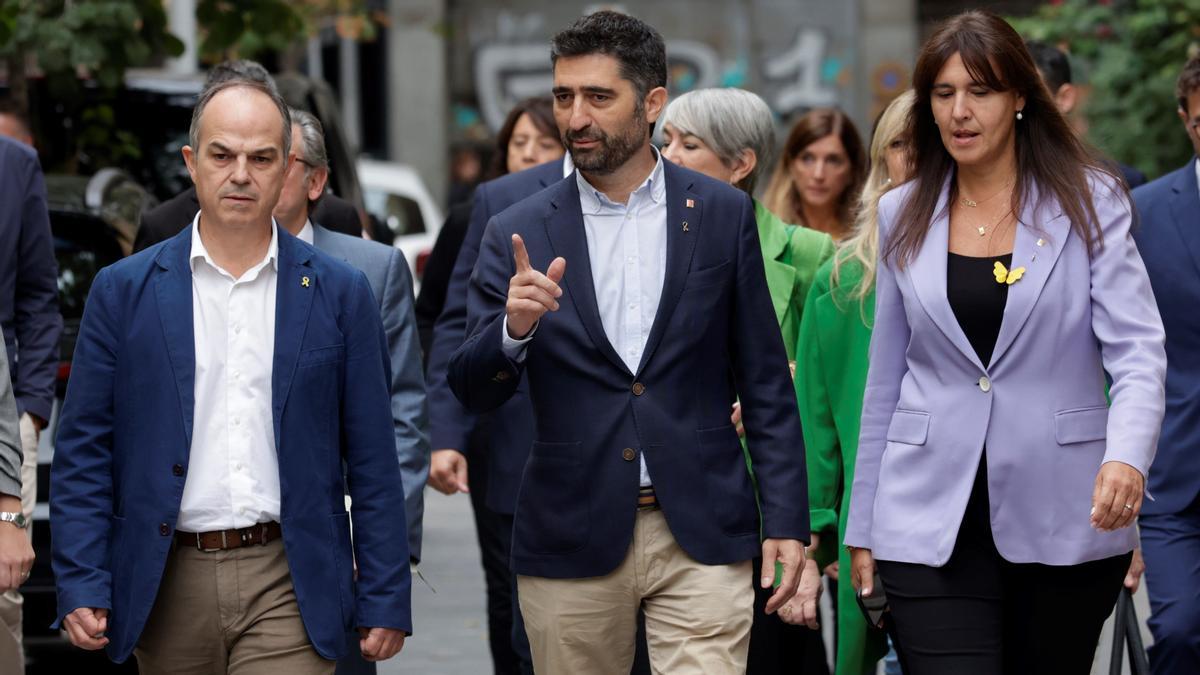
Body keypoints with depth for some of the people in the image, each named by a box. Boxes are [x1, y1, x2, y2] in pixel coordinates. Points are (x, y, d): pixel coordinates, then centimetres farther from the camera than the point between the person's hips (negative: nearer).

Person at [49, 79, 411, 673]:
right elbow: (83, 454, 3)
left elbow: (372, 460, 6)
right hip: (168, 585, 1)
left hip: (288, 585, -1)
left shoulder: (339, 293, 5)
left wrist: (384, 601, 2)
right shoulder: (123, 291, 4)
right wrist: (81, 588, -5)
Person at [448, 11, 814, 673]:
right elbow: (472, 390, 0)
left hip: (702, 537, -1)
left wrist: (784, 519, 0)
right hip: (572, 539, 1)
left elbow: (764, 381, 6)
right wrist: (515, 328, -21)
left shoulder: (722, 214, 3)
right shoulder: (518, 235, 2)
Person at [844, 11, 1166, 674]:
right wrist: (862, 526, 14)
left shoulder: (1090, 203, 0)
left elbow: (1137, 352, -9)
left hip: (1065, 519, -1)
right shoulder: (903, 216, 10)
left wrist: (1126, 455, -28)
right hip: (933, 521, 1)